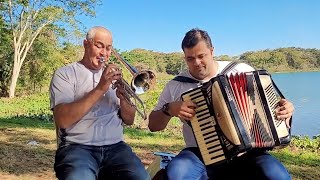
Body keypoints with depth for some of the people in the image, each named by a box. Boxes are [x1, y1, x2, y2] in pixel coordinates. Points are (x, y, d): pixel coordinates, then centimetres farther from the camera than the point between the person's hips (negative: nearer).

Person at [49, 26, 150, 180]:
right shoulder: (65, 73, 3)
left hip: (115, 147, 4)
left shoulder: (112, 75, 18)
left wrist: (123, 99, -6)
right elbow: (62, 120, -13)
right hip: (77, 147, -3)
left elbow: (129, 120, 15)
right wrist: (100, 89, -18)